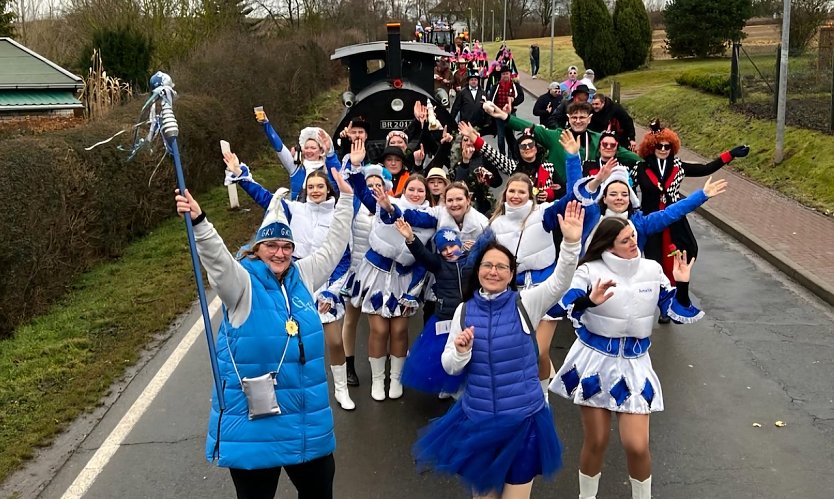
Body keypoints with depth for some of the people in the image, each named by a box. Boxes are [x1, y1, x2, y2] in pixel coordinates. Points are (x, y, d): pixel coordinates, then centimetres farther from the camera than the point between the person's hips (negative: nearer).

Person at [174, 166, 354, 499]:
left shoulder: (302, 276, 6)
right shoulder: (243, 283, -9)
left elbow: (333, 248, 15)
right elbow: (217, 257, -26)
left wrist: (346, 198, 18)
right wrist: (199, 221, -44)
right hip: (254, 421, -5)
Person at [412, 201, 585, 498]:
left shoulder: (525, 303, -7)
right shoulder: (464, 311, -1)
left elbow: (559, 282, -24)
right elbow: (449, 367, 2)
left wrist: (571, 243, -39)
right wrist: (461, 350, -20)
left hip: (523, 419, -2)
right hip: (477, 420, 2)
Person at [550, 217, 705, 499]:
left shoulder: (652, 270, 0)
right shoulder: (590, 271, -10)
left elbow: (677, 312, 5)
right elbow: (563, 307, -21)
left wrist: (682, 285, -11)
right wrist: (590, 300, -39)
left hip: (634, 363, 2)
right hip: (595, 359, -2)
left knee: (637, 445, -4)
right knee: (596, 441, 9)